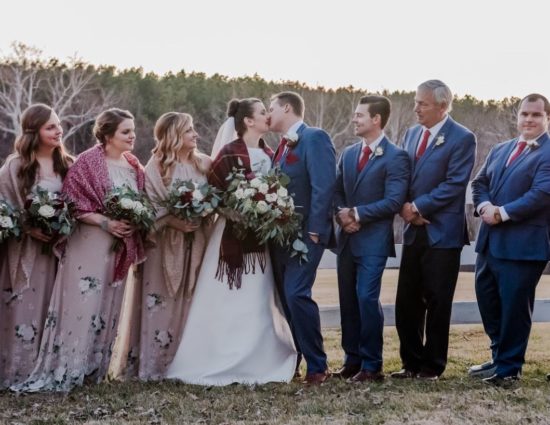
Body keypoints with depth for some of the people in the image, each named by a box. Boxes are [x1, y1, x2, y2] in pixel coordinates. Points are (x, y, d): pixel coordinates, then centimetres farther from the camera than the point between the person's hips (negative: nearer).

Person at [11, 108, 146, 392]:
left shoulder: (134, 165, 9)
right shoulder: (87, 163, -11)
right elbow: (73, 205, -14)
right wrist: (106, 222, -22)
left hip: (119, 247, 7)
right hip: (89, 244, -7)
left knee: (107, 308, 11)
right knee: (81, 304, -8)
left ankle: (94, 369, 21)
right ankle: (63, 371, -2)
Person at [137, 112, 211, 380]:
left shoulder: (204, 164, 8)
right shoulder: (156, 168, -3)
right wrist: (173, 221, -18)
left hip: (197, 243, 3)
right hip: (166, 243, -3)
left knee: (192, 302, 4)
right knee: (163, 305, -1)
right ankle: (157, 365, 6)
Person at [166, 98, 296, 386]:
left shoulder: (270, 155, 10)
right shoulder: (229, 153, -9)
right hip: (234, 235, -6)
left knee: (259, 305, 9)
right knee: (227, 305, -1)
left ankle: (258, 364, 16)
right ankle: (219, 365, 7)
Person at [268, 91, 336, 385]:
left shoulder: (315, 138, -9)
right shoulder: (283, 145, 18)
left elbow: (324, 186, -17)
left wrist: (314, 230, -21)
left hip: (305, 234, -9)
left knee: (296, 295, -16)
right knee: (284, 297, 10)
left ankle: (318, 366, -8)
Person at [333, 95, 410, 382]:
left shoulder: (395, 157, -8)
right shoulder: (348, 154, 14)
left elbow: (393, 202, -14)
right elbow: (338, 192, 15)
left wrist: (357, 214, -15)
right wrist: (342, 214, -5)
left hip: (373, 240, -7)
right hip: (347, 238, 7)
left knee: (367, 298, -10)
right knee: (348, 300, 9)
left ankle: (371, 366, -1)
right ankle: (352, 360, 19)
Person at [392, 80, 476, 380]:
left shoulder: (462, 138, -9)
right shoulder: (411, 134, 12)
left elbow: (454, 184, -15)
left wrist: (418, 207, -15)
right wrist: (405, 207, -5)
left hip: (442, 232, -6)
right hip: (414, 230, 6)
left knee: (437, 302, 2)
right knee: (406, 302, 7)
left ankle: (432, 366, 14)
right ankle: (411, 363, 18)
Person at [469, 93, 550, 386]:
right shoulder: (500, 150, 15)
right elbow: (479, 182, 13)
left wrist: (502, 213, -18)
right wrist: (485, 206, -8)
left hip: (522, 245, -8)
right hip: (490, 240, 8)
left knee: (514, 306, 1)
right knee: (487, 299, 16)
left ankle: (509, 367, 15)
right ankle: (499, 357, 32)